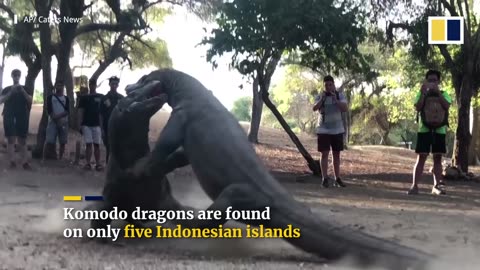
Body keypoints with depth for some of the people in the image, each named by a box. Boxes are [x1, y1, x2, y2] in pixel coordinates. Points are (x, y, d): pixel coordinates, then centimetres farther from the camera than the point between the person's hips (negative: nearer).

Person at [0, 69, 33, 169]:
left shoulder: (25, 88, 12)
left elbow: (30, 100, -2)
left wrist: (23, 91, -16)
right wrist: (11, 92, -16)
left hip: (22, 117, 0)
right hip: (9, 117, 0)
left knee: (22, 140, 0)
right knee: (11, 139, -5)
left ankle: (24, 162, -1)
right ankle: (12, 161, -4)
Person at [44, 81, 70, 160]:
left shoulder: (66, 98, 10)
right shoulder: (50, 97, 6)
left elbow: (67, 111, -3)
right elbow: (49, 110, -4)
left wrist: (58, 116, -18)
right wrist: (55, 119, -15)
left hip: (64, 122, 2)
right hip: (52, 122, -2)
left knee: (63, 142, 2)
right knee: (49, 141, -10)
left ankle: (60, 159, 10)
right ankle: (44, 158, -6)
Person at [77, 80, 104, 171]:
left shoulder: (101, 97, 6)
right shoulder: (84, 98, 8)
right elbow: (80, 112, 6)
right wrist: (80, 125, -2)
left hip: (97, 124, 0)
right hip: (86, 124, 1)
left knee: (96, 145, 2)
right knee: (88, 144, -1)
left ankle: (98, 164, 3)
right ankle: (88, 163, 1)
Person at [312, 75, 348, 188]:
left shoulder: (340, 96, 2)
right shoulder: (319, 96, 1)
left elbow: (345, 108, -12)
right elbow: (315, 108, -14)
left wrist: (335, 99, -22)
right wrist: (322, 98, -26)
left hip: (337, 130, 2)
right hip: (323, 130, -2)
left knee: (336, 154, 6)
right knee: (325, 154, -6)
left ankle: (337, 179, 11)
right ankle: (325, 179, -7)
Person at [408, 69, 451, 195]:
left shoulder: (444, 94, 7)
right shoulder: (421, 94, 6)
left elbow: (447, 106, -12)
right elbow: (418, 108, -10)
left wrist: (438, 92, -18)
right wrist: (423, 93, -17)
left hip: (439, 130, 1)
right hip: (424, 129, -1)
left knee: (437, 158, 5)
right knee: (421, 157, -3)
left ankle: (437, 185, 10)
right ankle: (414, 186, -4)